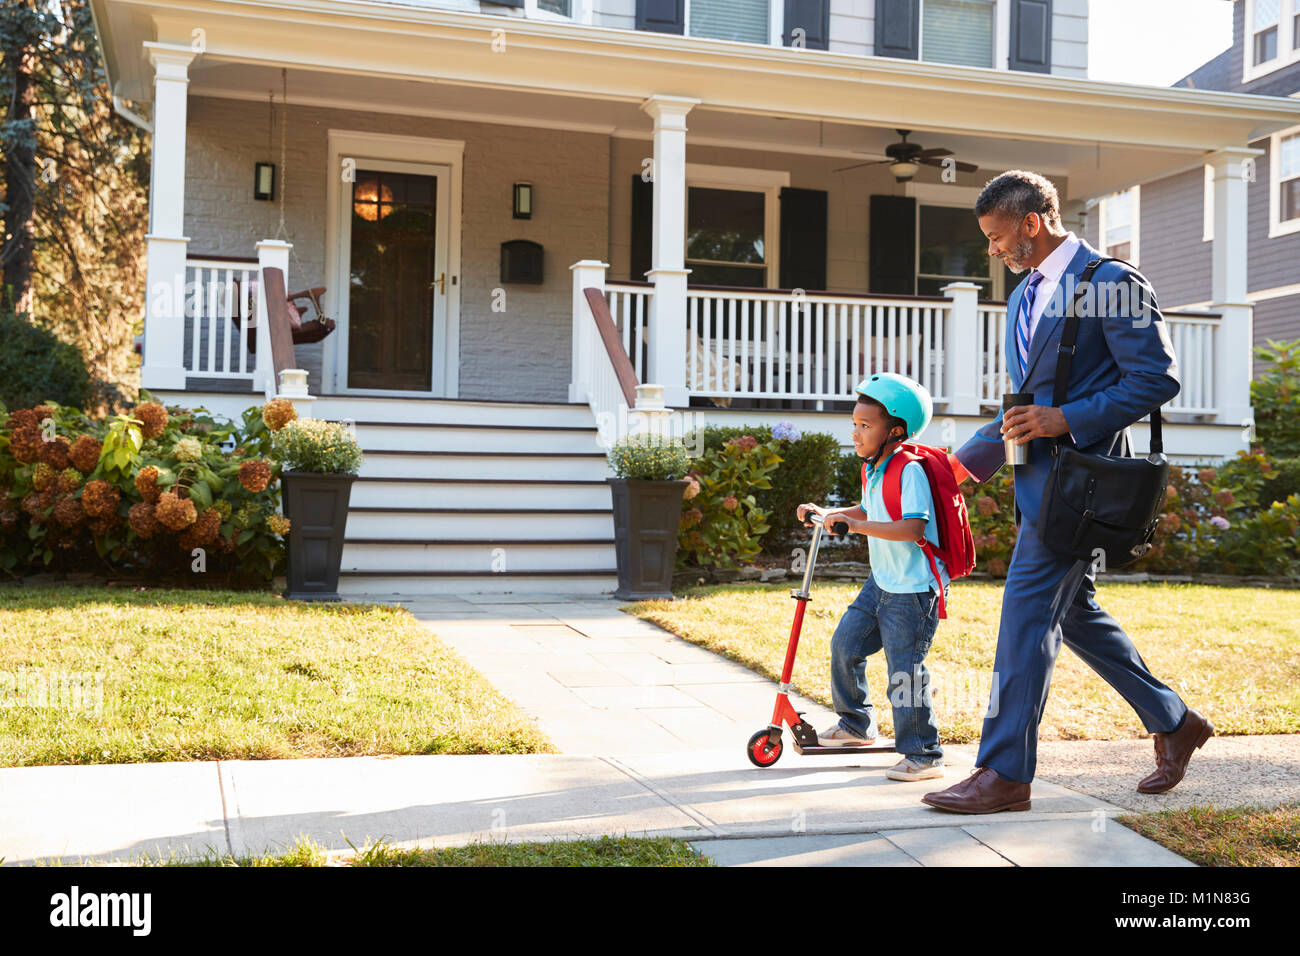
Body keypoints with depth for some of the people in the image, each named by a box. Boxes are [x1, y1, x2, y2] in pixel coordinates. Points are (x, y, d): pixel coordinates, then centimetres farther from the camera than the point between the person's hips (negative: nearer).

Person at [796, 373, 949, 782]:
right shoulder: (874, 470, 9)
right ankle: (855, 723, 32)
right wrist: (827, 513, 16)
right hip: (881, 581, 10)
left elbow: (912, 528, -32)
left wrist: (857, 525, -32)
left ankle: (924, 756, 5)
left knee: (904, 668, -8)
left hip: (913, 588, -10)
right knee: (845, 643, 13)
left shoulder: (910, 471, -20)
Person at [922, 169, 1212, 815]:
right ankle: (1173, 724, 30)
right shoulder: (1024, 296, 18)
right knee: (1073, 610, 16)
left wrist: (1069, 418, -21)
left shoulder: (1112, 282, -10)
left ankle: (1005, 772, -5)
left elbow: (1157, 378, -14)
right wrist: (964, 461, 16)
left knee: (1028, 609, -11)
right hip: (1042, 470, 10)